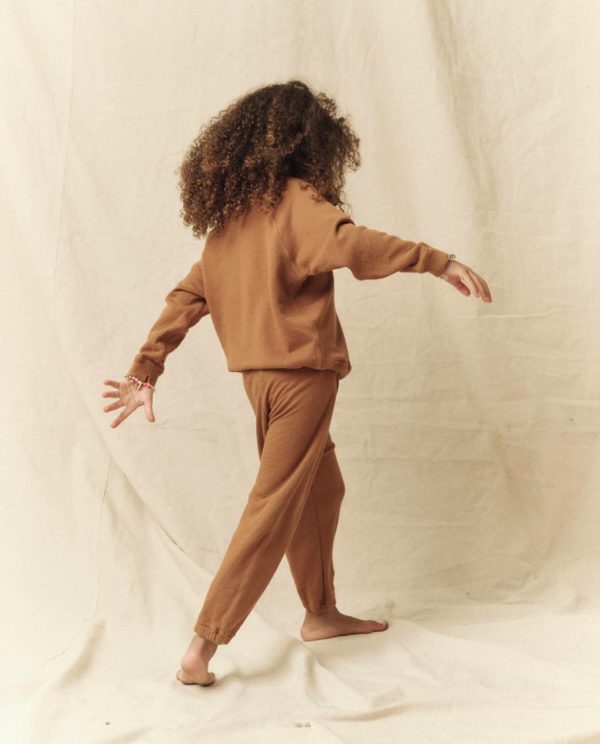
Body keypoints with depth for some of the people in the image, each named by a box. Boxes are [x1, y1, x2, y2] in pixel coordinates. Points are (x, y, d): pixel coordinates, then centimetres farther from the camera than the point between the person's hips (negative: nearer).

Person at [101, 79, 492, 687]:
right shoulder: (294, 199, -9)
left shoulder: (227, 215, 12)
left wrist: (145, 370, 8)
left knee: (322, 489, 21)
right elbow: (349, 242, -29)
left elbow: (186, 297, 9)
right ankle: (203, 648, 0)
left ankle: (320, 613, 34)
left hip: (259, 375, 8)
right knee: (274, 507, -2)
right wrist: (438, 261, -33)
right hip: (300, 373, -8)